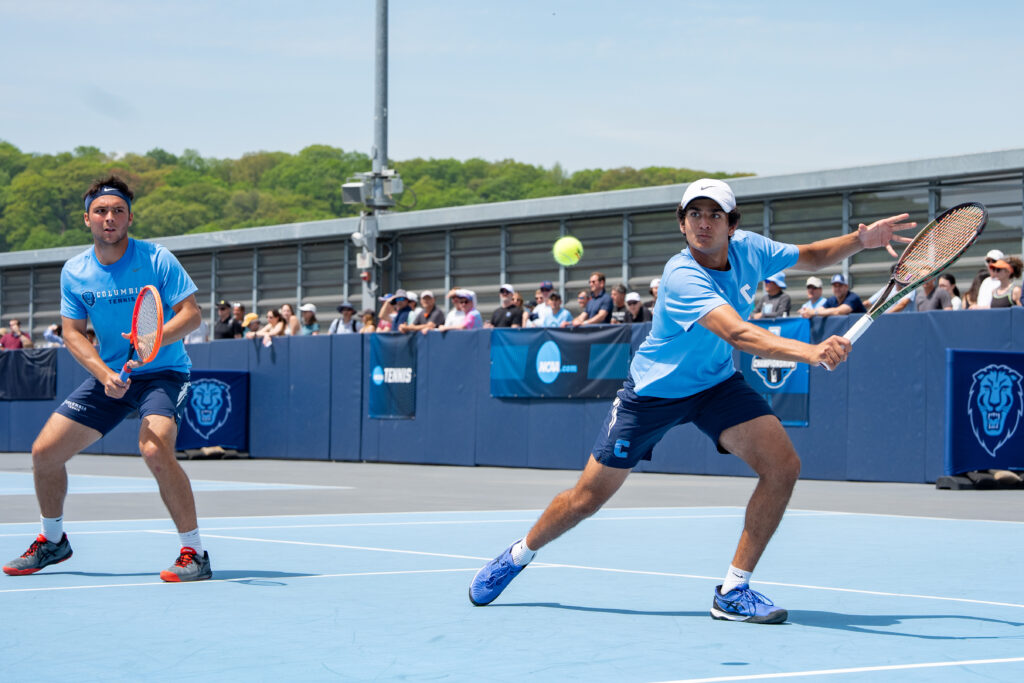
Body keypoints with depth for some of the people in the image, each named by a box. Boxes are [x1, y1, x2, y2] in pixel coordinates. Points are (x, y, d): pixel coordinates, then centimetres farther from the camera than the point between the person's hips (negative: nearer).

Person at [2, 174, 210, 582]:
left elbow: (191, 314, -14)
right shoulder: (74, 272, -1)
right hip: (108, 377, 5)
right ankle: (52, 541, 28)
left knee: (154, 450, -32)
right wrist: (105, 374, -16)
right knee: (44, 452, 2)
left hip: (162, 373, -5)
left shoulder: (156, 259, -13)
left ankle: (194, 554, -21)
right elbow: (73, 333, 1)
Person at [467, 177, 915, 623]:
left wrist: (860, 240, -11)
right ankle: (520, 554, 33)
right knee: (588, 498, 3)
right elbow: (737, 334, -48)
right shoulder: (682, 277, -33)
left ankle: (733, 592, -9)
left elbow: (811, 257, 9)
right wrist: (811, 351, -61)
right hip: (653, 391, -5)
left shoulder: (748, 249, -12)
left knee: (782, 465, -17)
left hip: (717, 385, 5)